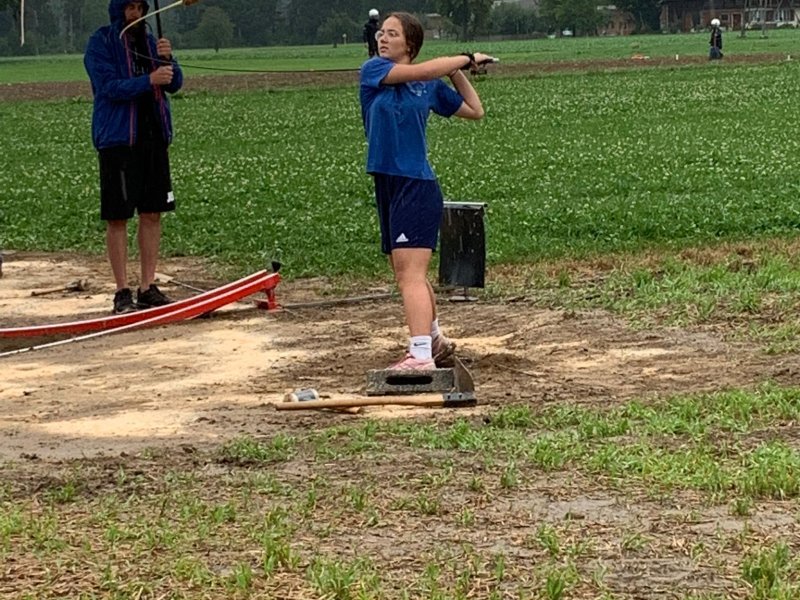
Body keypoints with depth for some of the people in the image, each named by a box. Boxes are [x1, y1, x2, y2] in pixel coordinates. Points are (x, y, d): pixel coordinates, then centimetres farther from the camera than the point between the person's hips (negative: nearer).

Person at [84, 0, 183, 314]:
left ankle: (148, 288, 13)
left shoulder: (150, 41, 13)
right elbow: (108, 87, -16)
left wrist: (167, 59, -12)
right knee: (117, 217, -3)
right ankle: (122, 292, 1)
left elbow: (174, 84, 8)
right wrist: (148, 81, -27)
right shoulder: (100, 43, -4)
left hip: (153, 137, 6)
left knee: (152, 214, 6)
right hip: (117, 140, -6)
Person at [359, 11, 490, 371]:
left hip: (418, 187, -5)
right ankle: (435, 341, 36)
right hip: (387, 187, 5)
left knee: (410, 274, -16)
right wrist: (466, 59, -7)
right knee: (407, 275, 17)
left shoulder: (431, 85, 2)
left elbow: (475, 111, 15)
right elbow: (420, 72, -14)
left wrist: (458, 69, 5)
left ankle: (421, 357, -25)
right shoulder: (373, 71, 3)